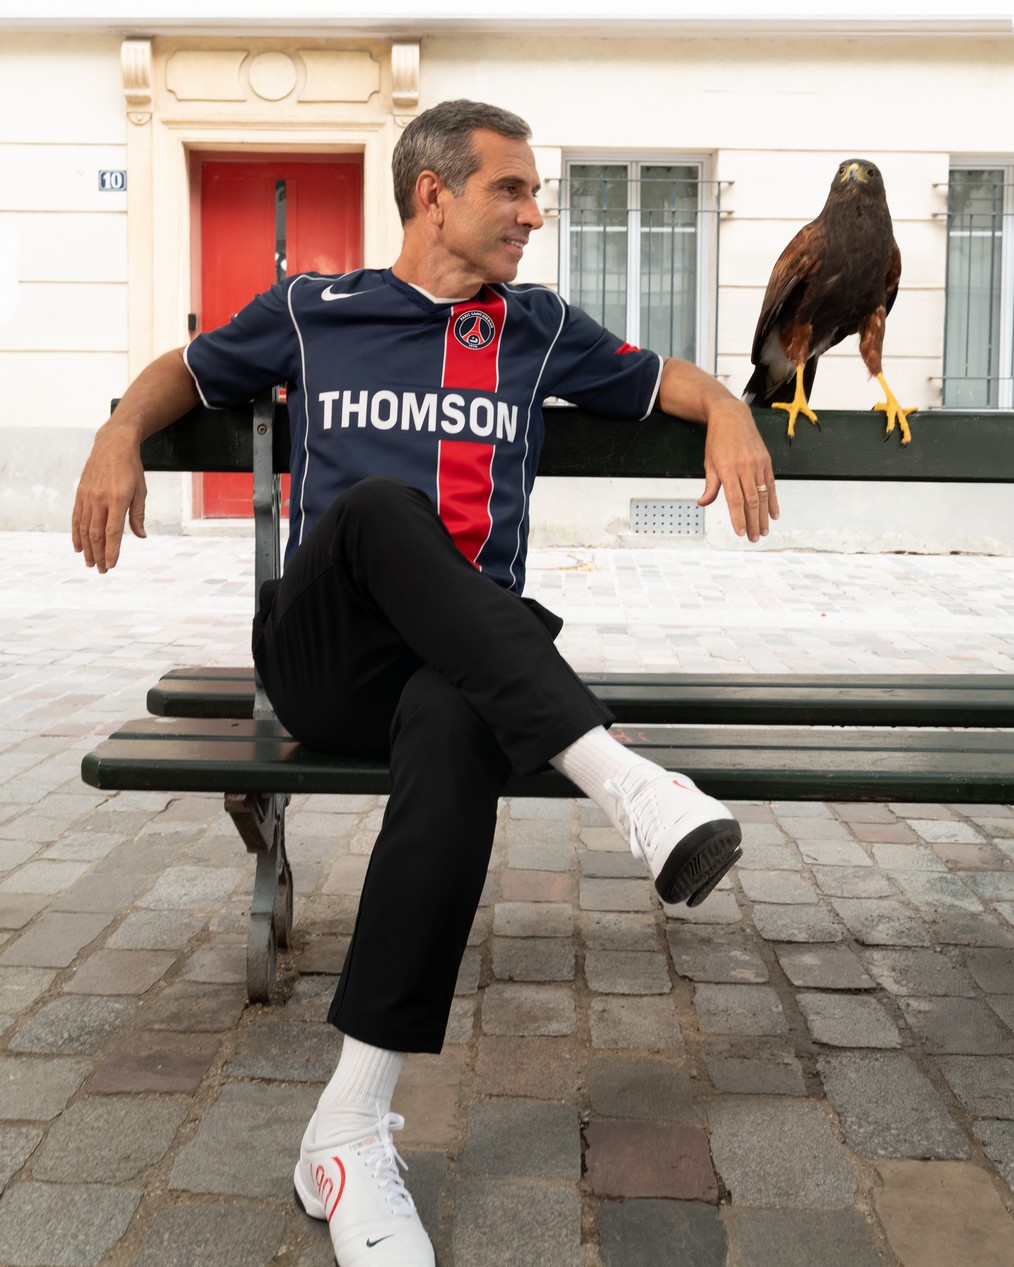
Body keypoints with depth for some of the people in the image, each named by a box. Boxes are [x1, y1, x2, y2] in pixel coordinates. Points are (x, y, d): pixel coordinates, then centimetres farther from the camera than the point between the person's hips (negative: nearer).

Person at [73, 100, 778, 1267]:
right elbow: (187, 369, 29)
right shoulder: (311, 313, 17)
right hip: (320, 655, 0)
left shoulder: (538, 329, 21)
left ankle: (350, 1131, -32)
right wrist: (120, 435, 7)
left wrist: (729, 415, 6)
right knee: (383, 502, -34)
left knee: (459, 723, -37)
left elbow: (666, 379, 29)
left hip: (470, 665, 1)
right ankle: (618, 778, -43)